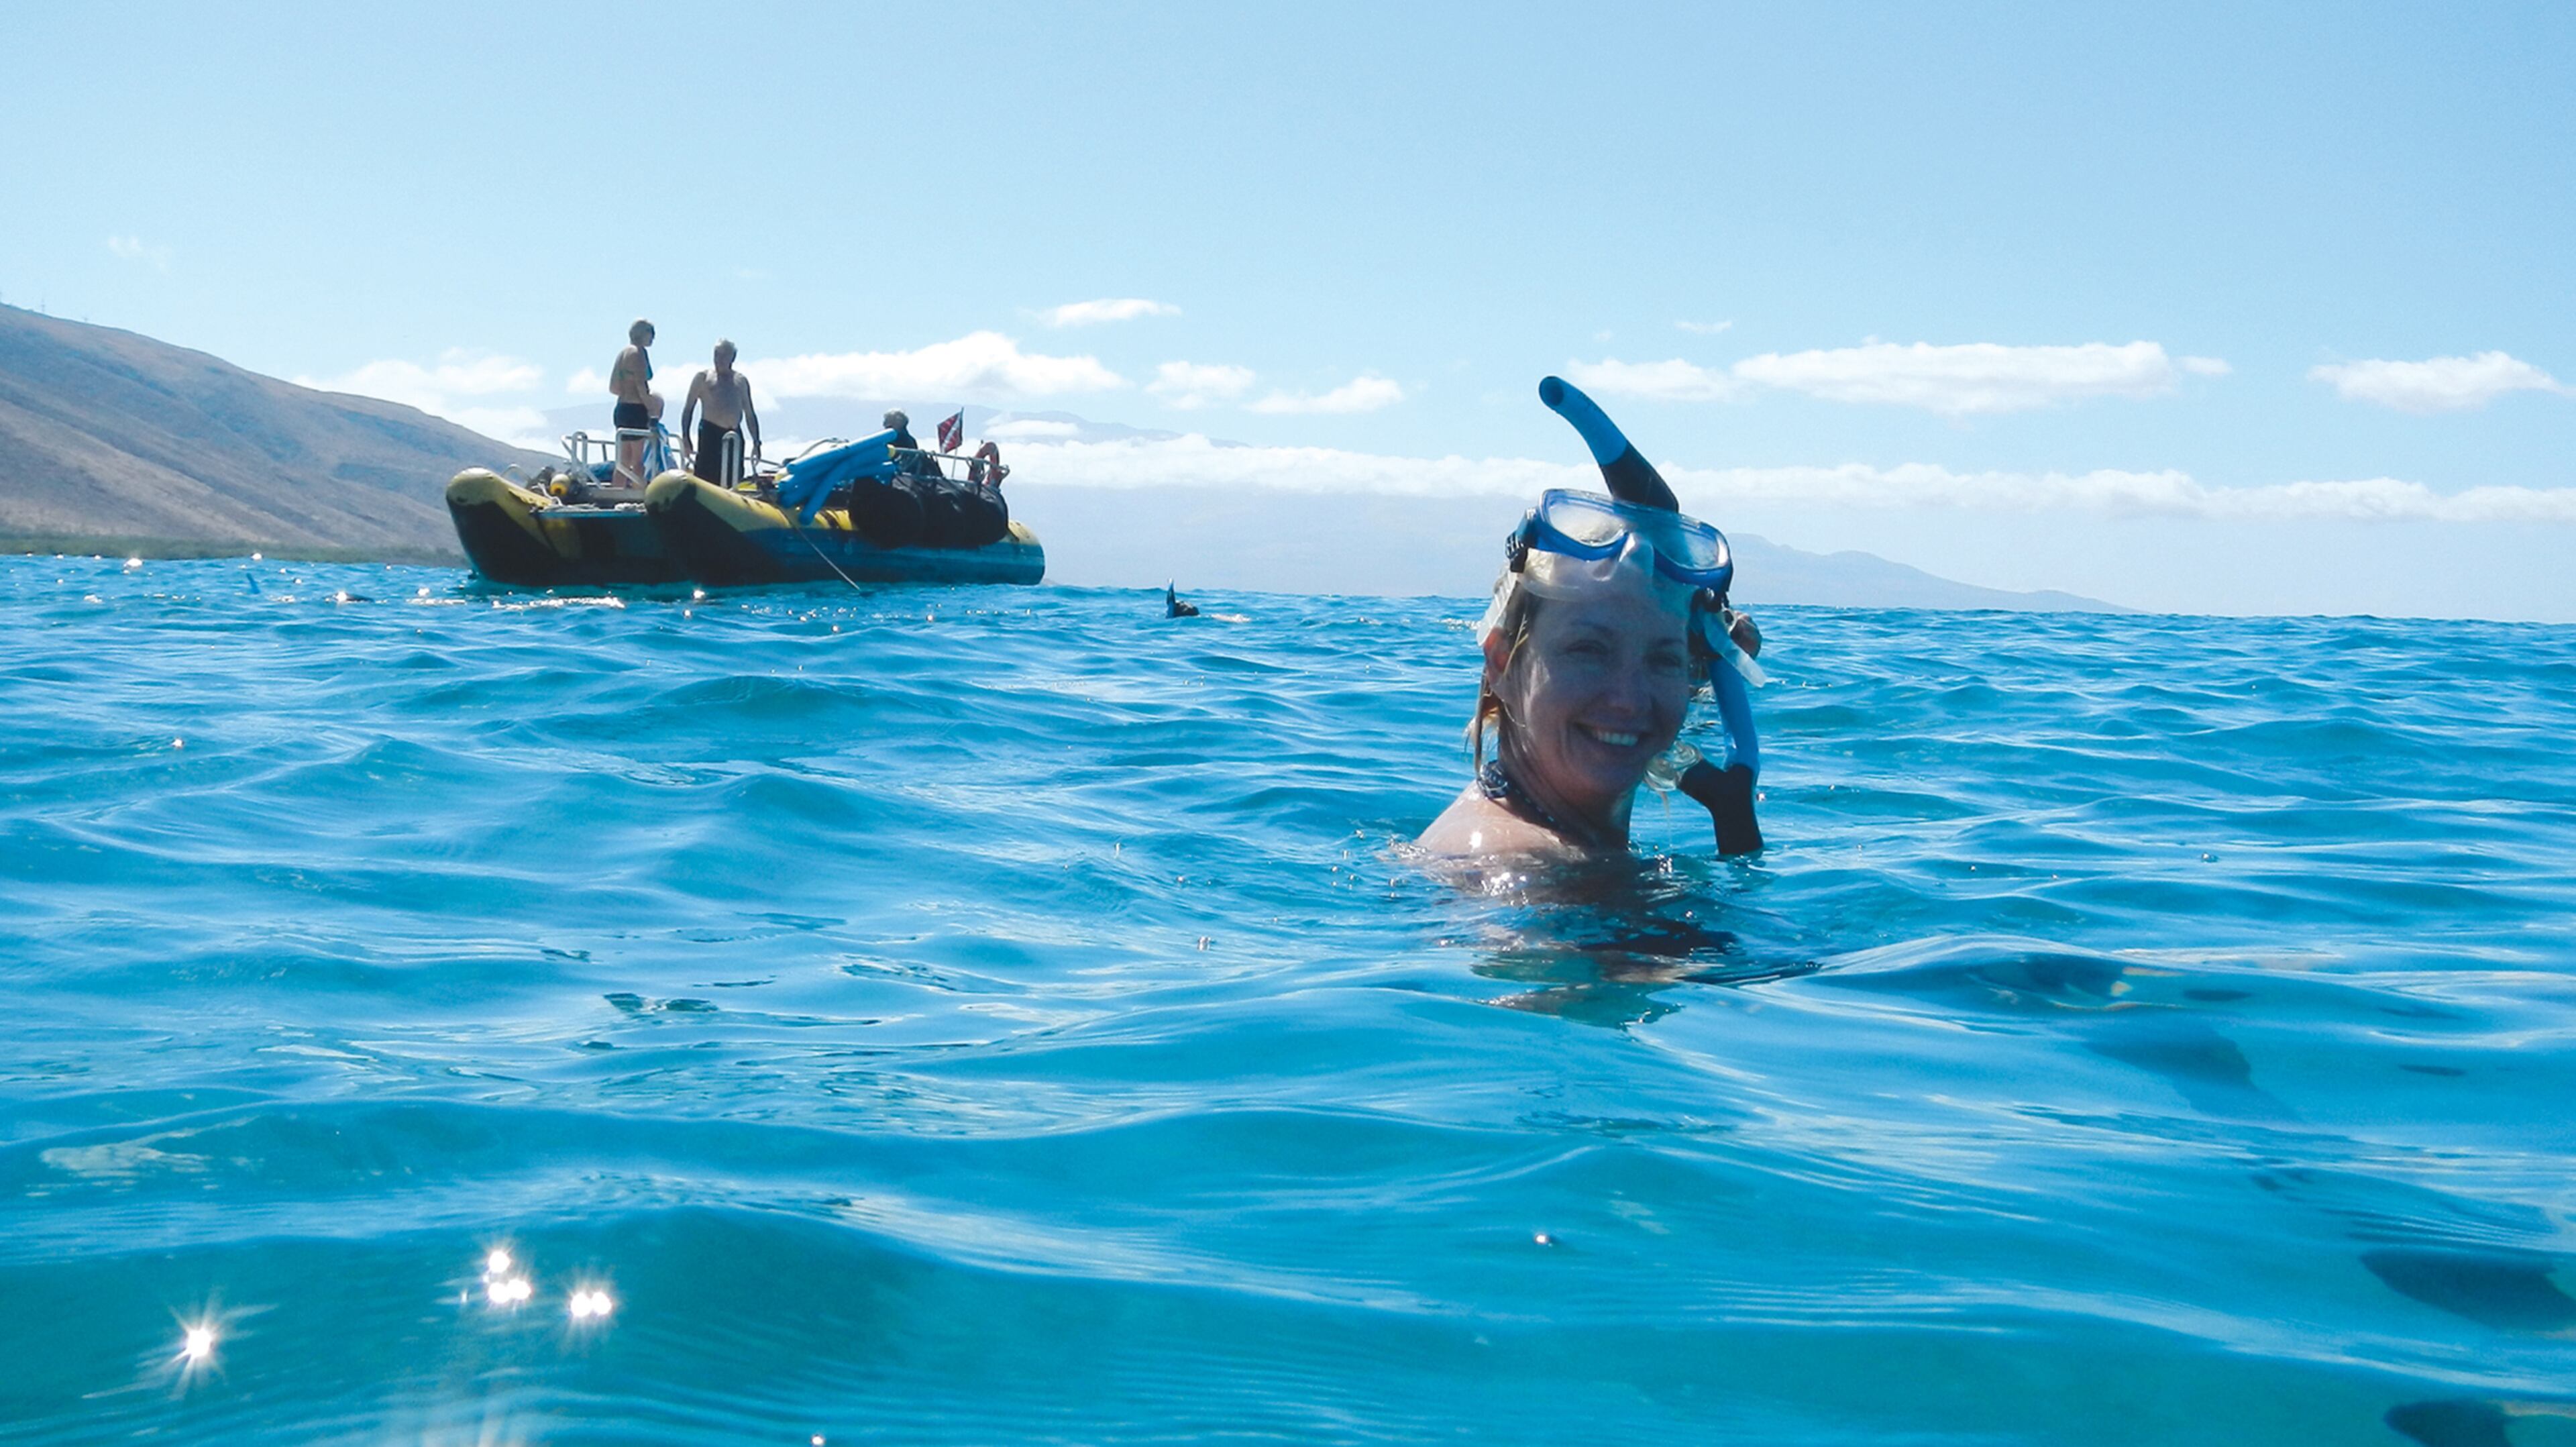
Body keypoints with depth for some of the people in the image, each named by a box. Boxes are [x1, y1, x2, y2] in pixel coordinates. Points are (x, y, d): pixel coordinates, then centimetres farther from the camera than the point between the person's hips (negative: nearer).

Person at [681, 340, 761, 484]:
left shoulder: (741, 381, 17)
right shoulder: (703, 377, 8)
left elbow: (749, 414, 20)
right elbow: (688, 408, 5)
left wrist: (756, 442, 12)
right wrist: (685, 437, -5)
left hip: (735, 435, 4)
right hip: (710, 433, -4)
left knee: (732, 481, 2)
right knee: (705, 478, -12)